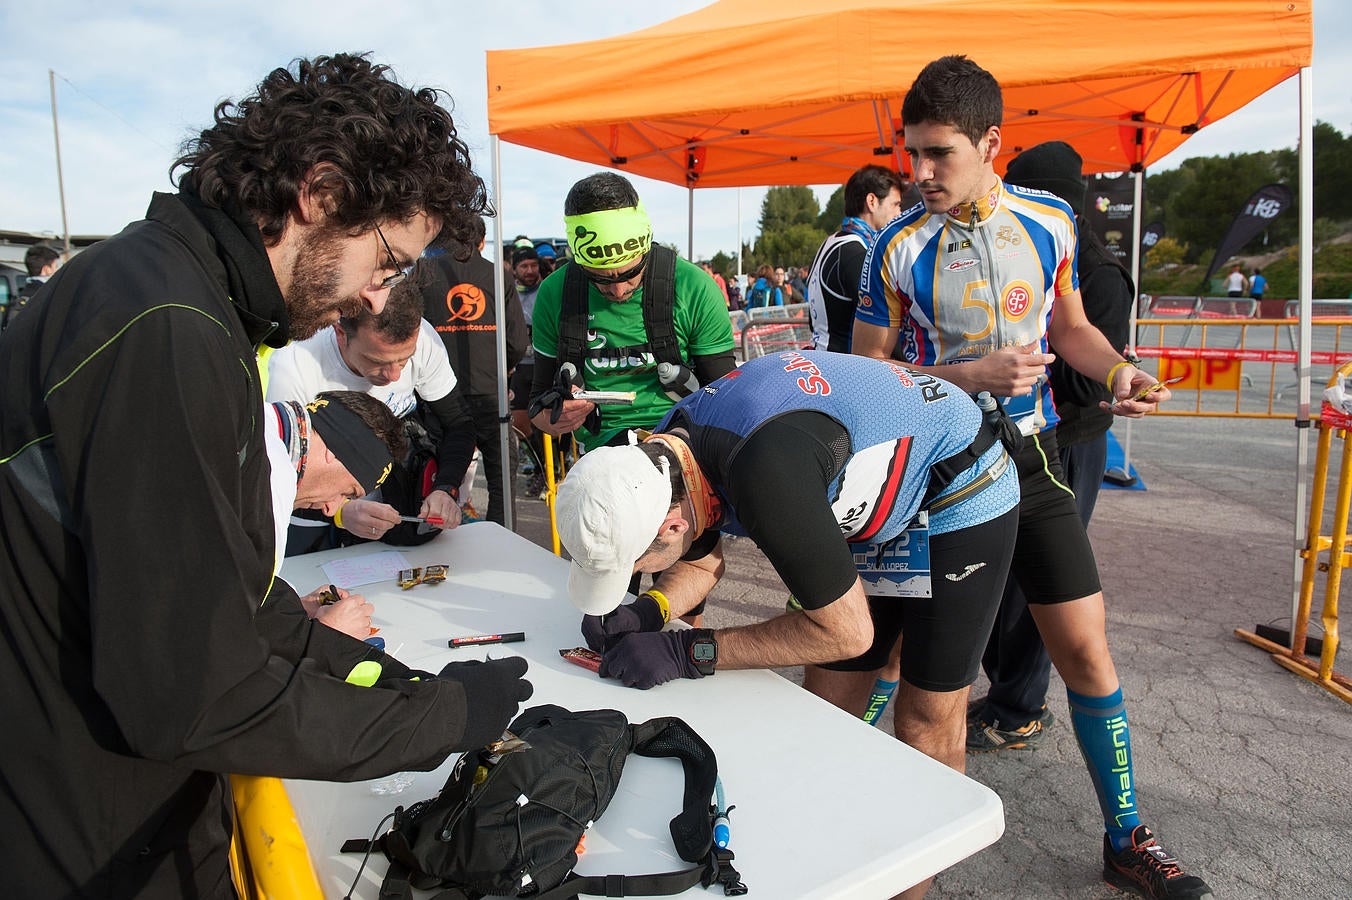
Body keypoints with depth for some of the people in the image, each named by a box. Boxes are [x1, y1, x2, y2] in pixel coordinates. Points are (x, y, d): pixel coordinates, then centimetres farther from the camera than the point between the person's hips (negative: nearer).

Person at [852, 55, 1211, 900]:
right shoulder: (899, 248, -10)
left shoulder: (1051, 220, 0)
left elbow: (1069, 324, 14)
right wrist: (971, 376, -18)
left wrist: (1120, 369, -7)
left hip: (1031, 459, 3)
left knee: (1086, 649, 6)